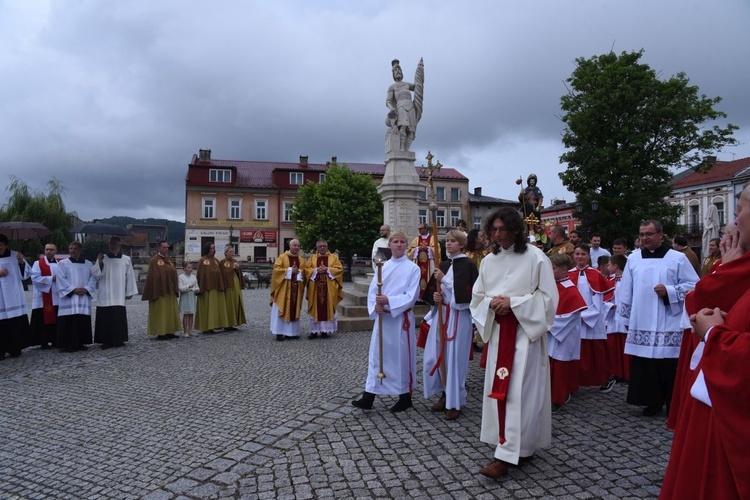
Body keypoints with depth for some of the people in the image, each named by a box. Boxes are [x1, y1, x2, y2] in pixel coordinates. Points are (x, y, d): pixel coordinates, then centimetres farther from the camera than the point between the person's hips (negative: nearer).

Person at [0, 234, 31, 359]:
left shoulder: (15, 255, 5)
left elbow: (26, 274, 4)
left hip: (14, 298, 1)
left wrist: (22, 262, -12)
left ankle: (15, 349, 13)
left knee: (16, 324, 3)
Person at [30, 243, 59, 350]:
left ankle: (56, 341, 14)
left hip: (57, 297, 5)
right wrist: (51, 278, -15)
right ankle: (44, 342, 3)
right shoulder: (38, 263, -1)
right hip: (43, 298, -4)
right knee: (45, 320, -4)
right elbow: (35, 278, -13)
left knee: (57, 320, 7)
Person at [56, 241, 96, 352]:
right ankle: (69, 345, -1)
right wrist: (73, 289, -14)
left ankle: (81, 343, 12)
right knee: (69, 322, -6)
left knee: (83, 322, 3)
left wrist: (86, 289, -10)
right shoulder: (62, 263, 5)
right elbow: (61, 280, -4)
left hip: (84, 298, 3)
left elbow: (93, 279, 7)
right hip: (69, 298, -3)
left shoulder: (88, 264, 13)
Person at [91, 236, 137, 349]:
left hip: (119, 296, 1)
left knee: (118, 318, 1)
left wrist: (129, 292, 5)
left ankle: (118, 340, 10)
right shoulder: (103, 258, 5)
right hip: (105, 296, 0)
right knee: (105, 318, -2)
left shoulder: (126, 260, 7)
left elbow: (130, 276, 7)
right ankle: (106, 341, 4)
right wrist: (98, 262, -15)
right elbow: (96, 274, -2)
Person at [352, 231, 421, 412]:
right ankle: (368, 396, 13)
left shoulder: (413, 268, -5)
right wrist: (375, 306, -14)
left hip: (401, 318, -4)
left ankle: (405, 397, 21)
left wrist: (389, 301, -22)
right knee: (376, 355, 7)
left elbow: (412, 296, -13)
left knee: (401, 356, 5)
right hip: (382, 317, 4)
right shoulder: (383, 266, 8)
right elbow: (372, 291, 5)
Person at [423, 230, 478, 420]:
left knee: (455, 358, -1)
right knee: (434, 357, 9)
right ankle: (445, 395, 27)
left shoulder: (467, 264, -9)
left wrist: (444, 279, -17)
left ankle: (455, 402, 14)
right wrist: (435, 297, -3)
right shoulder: (444, 265, 13)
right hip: (441, 314, 7)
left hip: (459, 316, -7)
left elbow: (466, 292, -19)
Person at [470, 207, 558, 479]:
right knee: (498, 389, 9)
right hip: (498, 331, 6)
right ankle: (521, 447, 26)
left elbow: (547, 296, -9)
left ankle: (506, 456, -1)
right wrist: (492, 302, -10)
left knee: (518, 392, -6)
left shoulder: (535, 257, -8)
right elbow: (477, 296, 11)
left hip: (525, 331, -6)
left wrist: (513, 302, -17)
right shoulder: (488, 260, 7)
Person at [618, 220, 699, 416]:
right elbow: (627, 290, 12)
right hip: (641, 324, 3)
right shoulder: (633, 259, 7)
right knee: (645, 366, 7)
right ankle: (653, 401, 21)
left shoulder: (677, 258, -2)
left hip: (668, 326, -3)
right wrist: (626, 315, 14)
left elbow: (694, 285, -2)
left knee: (669, 368, 1)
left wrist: (669, 291, -15)